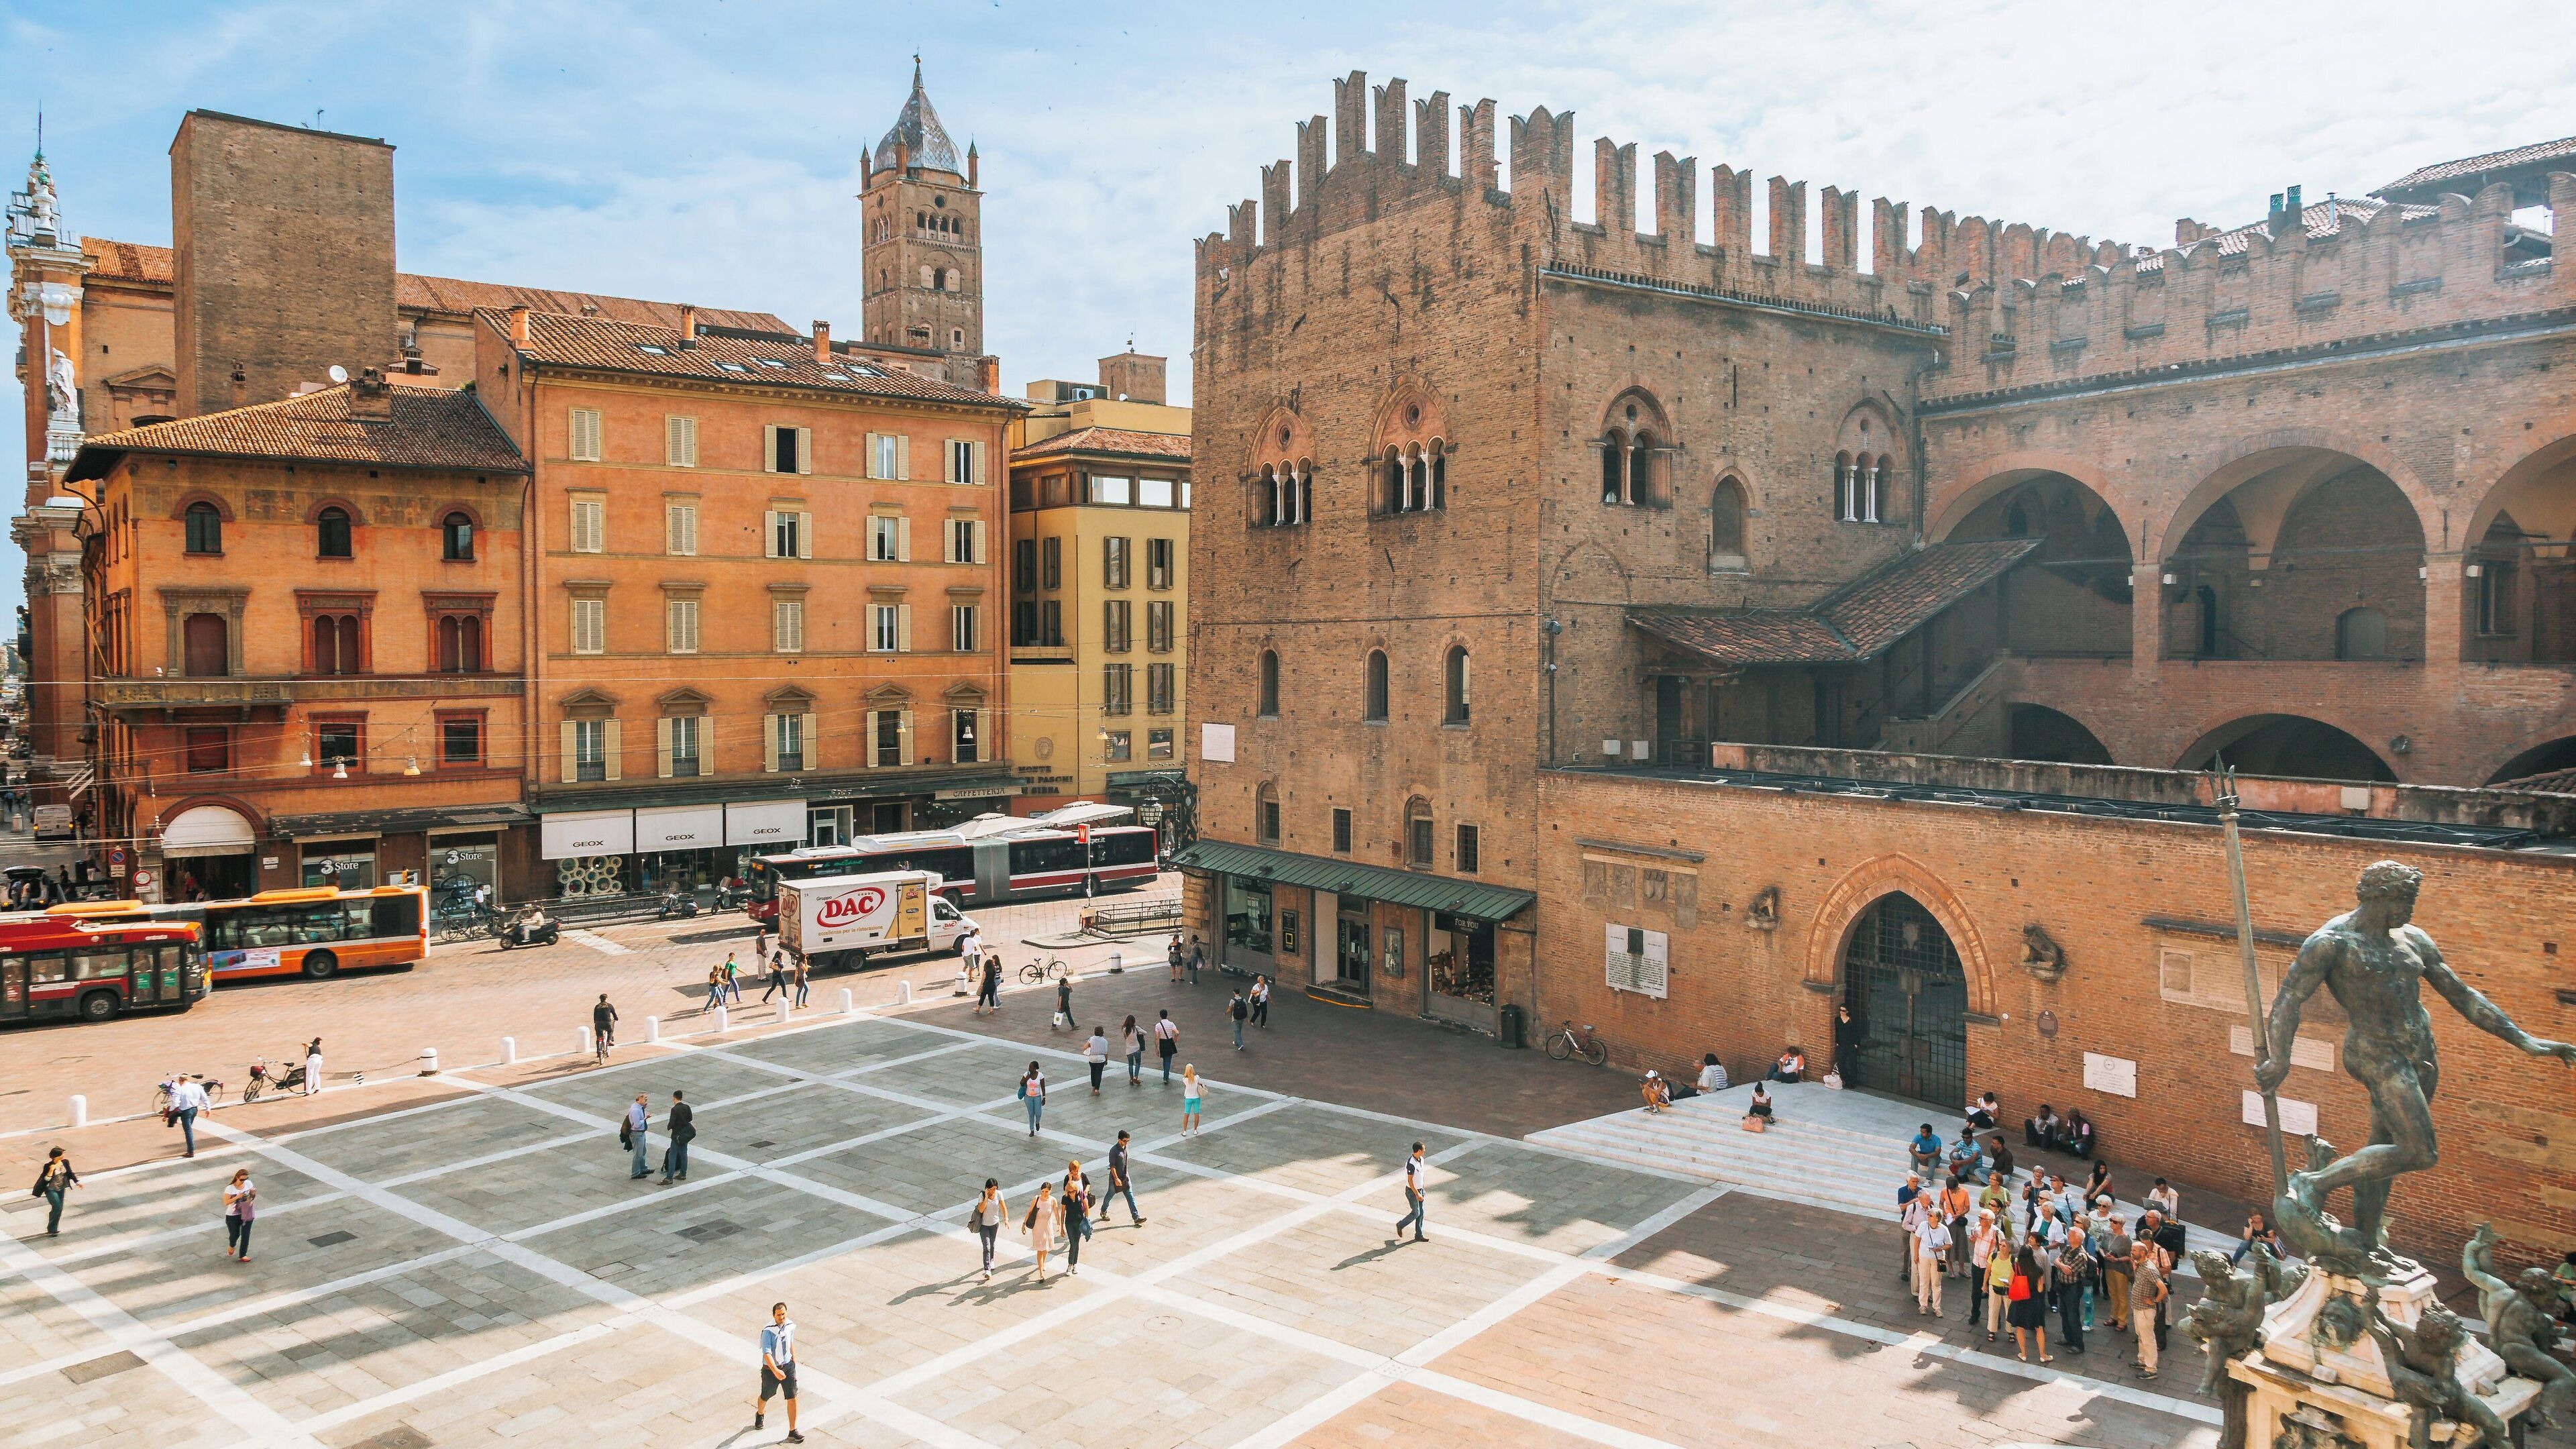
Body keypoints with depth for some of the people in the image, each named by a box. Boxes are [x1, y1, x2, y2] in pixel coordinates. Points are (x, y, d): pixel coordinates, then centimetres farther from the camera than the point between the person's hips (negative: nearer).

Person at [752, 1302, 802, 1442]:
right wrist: (776, 1371, -42)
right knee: (765, 1397, 19)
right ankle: (760, 1414, 55)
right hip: (770, 1369, -3)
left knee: (792, 1398, -2)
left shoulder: (790, 1326, -5)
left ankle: (792, 1432, 7)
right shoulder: (768, 1331, -24)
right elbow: (766, 1353, -31)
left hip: (788, 1366, 3)